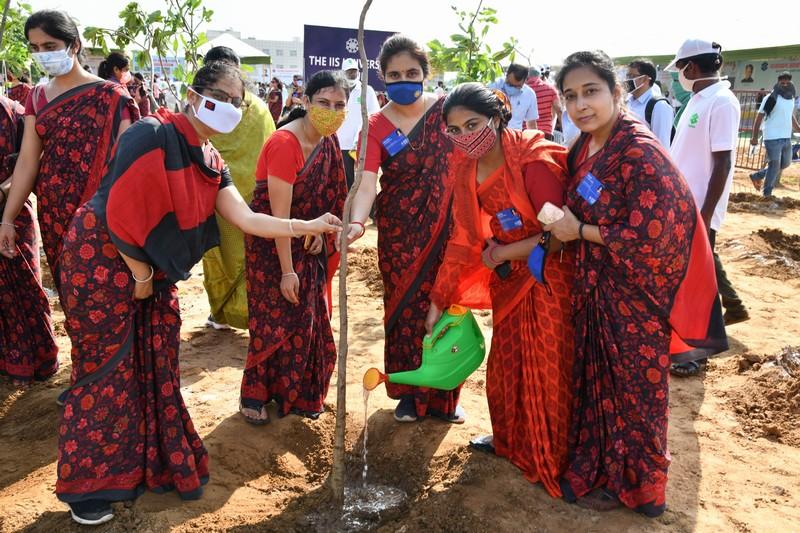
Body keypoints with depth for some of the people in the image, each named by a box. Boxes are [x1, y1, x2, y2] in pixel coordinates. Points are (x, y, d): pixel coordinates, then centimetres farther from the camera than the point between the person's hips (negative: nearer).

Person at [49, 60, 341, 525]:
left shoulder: (212, 164, 4)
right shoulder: (153, 134, -19)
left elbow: (247, 219, -4)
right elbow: (118, 210, -22)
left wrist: (311, 226, -12)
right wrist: (139, 271, -14)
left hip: (154, 272, 7)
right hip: (103, 260, -7)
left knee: (157, 369, 11)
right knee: (107, 372, 1)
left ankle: (157, 464, 28)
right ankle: (87, 484, 18)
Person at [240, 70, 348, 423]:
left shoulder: (327, 141, -2)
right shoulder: (285, 143, -25)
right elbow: (280, 214, -25)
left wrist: (320, 233, -5)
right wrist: (286, 270, -22)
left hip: (307, 244, 7)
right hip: (271, 244, -7)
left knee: (309, 320, 12)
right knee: (275, 321, 1)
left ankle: (299, 392, 29)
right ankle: (254, 395, 21)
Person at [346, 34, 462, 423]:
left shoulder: (446, 109, -1)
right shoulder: (377, 127, -7)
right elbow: (367, 182, -19)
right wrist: (357, 222, -37)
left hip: (445, 228, 1)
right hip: (399, 233, -1)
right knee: (406, 309, 6)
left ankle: (444, 395, 24)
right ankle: (409, 394, 25)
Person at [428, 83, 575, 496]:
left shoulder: (534, 162, -25)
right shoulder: (466, 169, -4)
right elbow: (463, 237, -1)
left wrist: (503, 254, -15)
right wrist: (439, 300, -3)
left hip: (550, 275, -7)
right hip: (510, 277, 7)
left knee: (548, 365, 5)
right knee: (506, 363, 19)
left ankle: (553, 458, 26)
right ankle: (511, 440, 41)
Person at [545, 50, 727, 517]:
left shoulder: (639, 152, -22)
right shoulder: (585, 147, 3)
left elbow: (649, 236, -25)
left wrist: (579, 231, -17)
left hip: (637, 296, -7)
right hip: (597, 289, 8)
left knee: (631, 388, 10)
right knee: (597, 379, 20)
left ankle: (629, 484, 31)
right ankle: (596, 464, 41)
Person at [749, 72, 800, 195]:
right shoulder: (771, 98, -11)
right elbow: (759, 117, -11)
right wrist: (754, 137, -16)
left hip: (786, 138, 8)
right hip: (773, 138, -8)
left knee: (785, 164, 15)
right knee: (774, 166, -4)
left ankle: (757, 176, 28)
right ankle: (767, 194, 7)